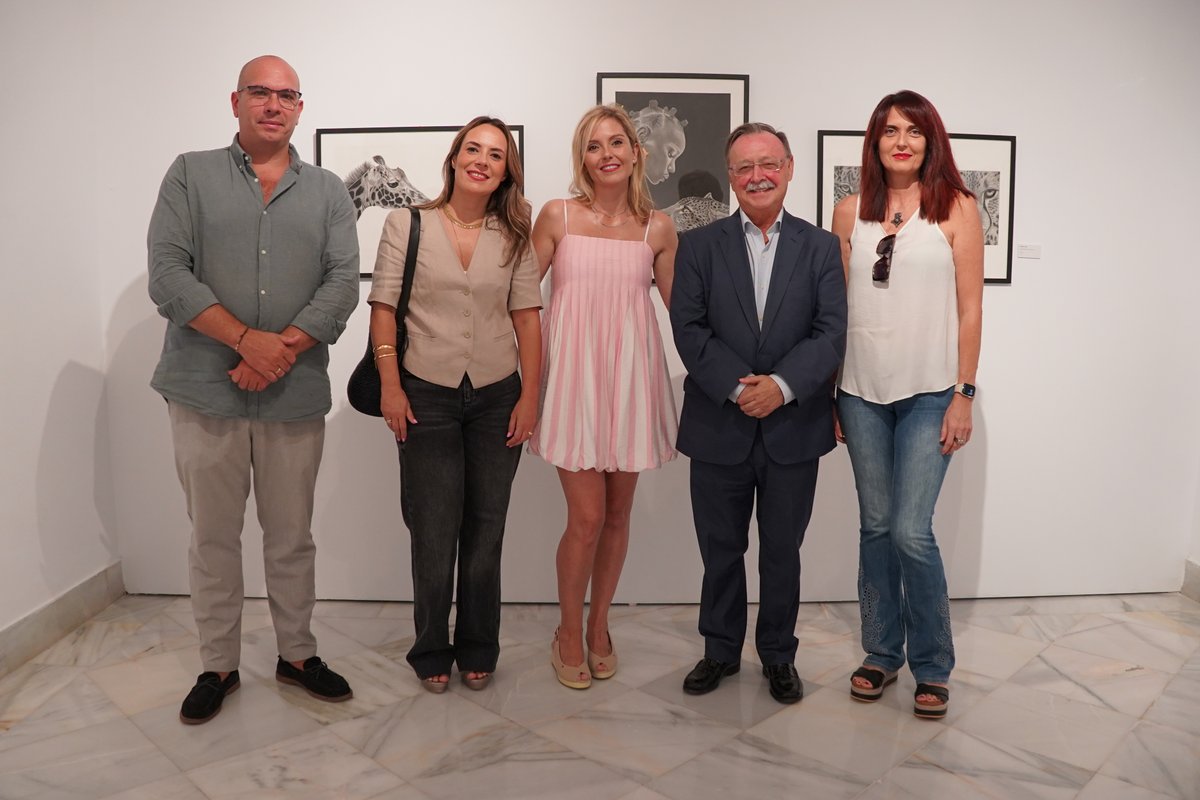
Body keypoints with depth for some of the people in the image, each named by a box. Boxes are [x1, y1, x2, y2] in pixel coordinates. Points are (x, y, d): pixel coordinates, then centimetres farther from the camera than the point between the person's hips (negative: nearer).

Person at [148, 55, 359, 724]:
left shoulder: (328, 192, 10)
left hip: (297, 394, 1)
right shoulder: (191, 175, 7)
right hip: (206, 389, 0)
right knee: (214, 536, 9)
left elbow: (344, 283, -2)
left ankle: (298, 654, 27)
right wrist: (247, 340, -16)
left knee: (292, 536, 11)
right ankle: (218, 666, 25)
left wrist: (283, 349, -14)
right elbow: (168, 273, -5)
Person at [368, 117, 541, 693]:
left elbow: (527, 318, 4)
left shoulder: (513, 238, 6)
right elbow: (383, 309, -1)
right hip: (427, 396, -2)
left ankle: (478, 651, 26)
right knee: (434, 530, 3)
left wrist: (530, 395, -2)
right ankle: (431, 651, 23)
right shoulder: (408, 225, 0)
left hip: (497, 397, 2)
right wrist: (390, 387, -8)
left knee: (486, 528, 10)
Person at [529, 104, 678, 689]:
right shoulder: (557, 216, 0)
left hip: (630, 378, 3)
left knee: (617, 514, 10)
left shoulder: (657, 227, 6)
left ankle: (599, 626, 30)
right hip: (573, 374, -2)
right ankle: (568, 634, 19)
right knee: (586, 517, -5)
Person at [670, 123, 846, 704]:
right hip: (718, 429, 0)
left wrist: (782, 386, -20)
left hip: (793, 430, 0)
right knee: (720, 551, 14)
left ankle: (778, 656, 33)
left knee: (782, 553, 13)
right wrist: (737, 387, -18)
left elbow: (832, 333, -5)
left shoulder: (820, 247, 4)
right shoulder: (699, 246, 3)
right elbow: (689, 329, -7)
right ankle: (721, 650, 34)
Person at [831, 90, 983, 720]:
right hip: (862, 392, 3)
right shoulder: (850, 213, 7)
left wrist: (962, 395, -6)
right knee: (875, 526, 10)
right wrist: (827, 394, 6)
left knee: (911, 531, -6)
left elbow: (970, 309, -1)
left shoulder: (956, 208, 0)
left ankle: (932, 666, 15)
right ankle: (881, 653, 25)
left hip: (929, 394, -3)